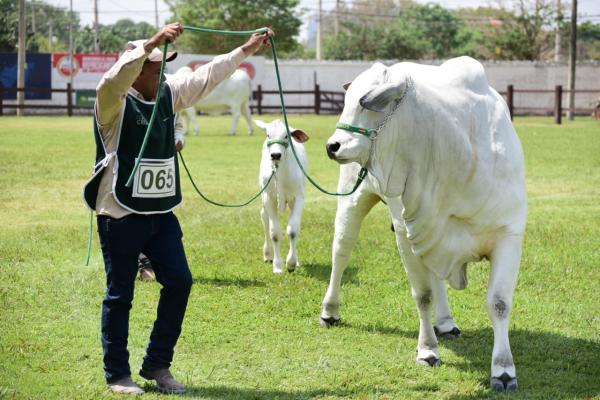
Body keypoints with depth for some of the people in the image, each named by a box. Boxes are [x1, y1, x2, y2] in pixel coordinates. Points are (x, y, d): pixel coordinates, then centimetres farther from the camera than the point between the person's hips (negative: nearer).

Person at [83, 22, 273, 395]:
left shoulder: (169, 95, 8)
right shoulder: (114, 103, -12)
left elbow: (208, 76, 15)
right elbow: (112, 80, -33)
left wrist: (246, 50, 13)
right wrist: (151, 43, -43)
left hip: (162, 212, 7)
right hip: (122, 214, -6)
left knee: (179, 281, 2)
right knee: (120, 294, 0)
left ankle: (157, 365, 15)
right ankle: (117, 374, 12)